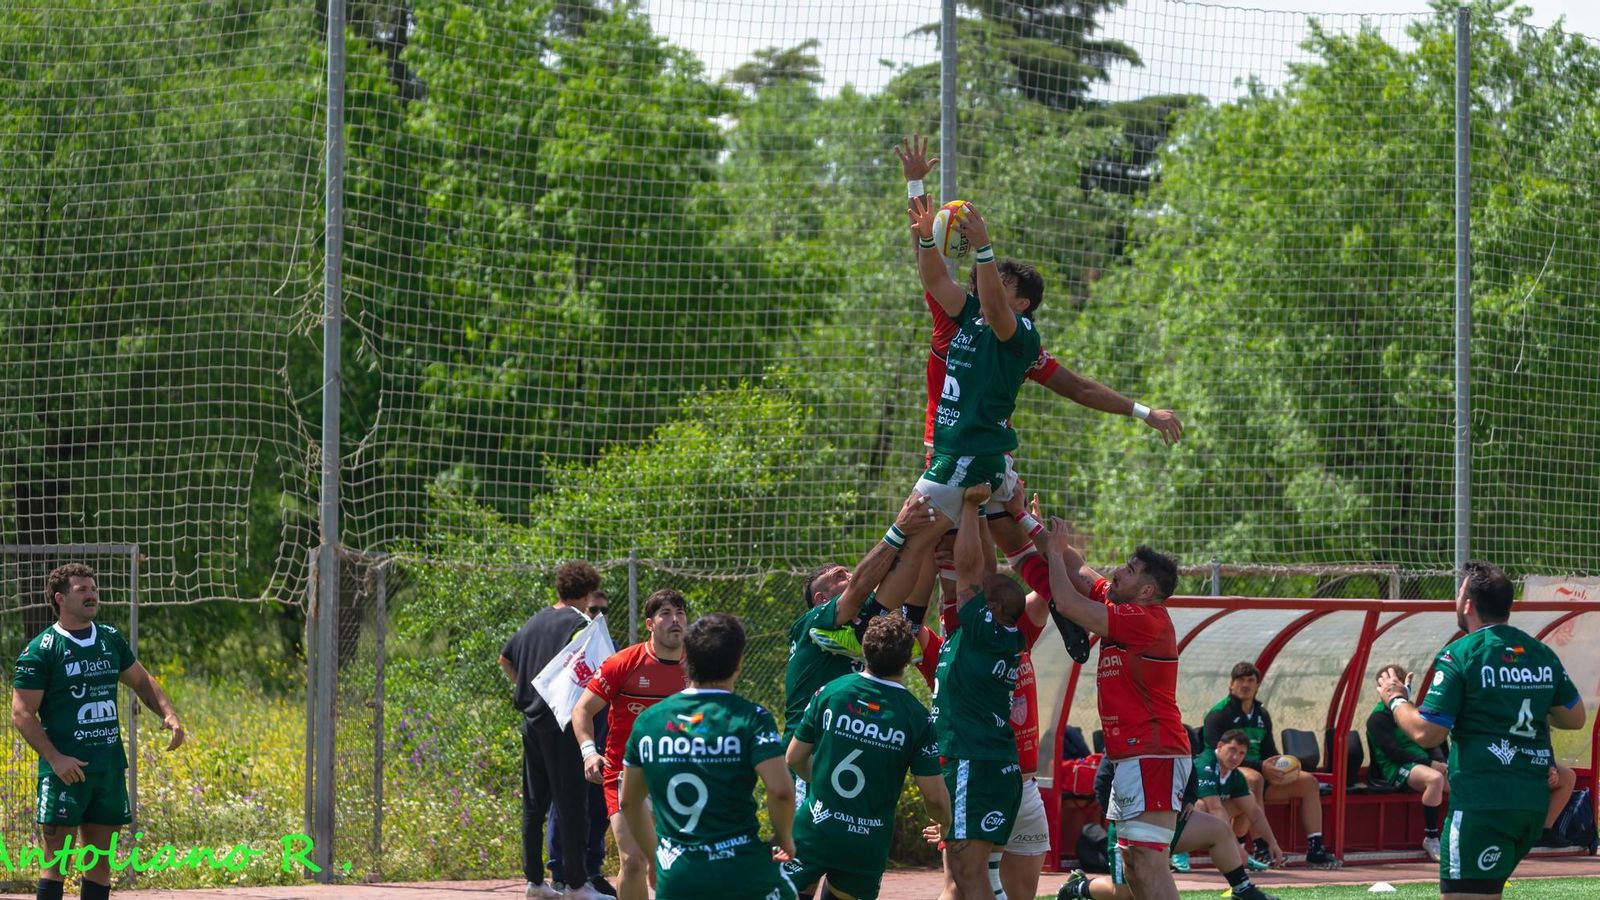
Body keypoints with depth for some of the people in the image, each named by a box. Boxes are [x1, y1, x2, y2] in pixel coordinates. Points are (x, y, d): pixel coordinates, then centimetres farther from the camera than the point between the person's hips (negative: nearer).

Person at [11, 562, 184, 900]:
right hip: (66, 769, -6)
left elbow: (141, 681, 24)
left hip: (109, 767, 6)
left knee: (101, 858, 9)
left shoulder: (111, 640, 11)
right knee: (58, 858, -8)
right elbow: (21, 713, -10)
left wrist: (169, 714, 5)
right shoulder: (41, 650, -8)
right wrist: (55, 758, -20)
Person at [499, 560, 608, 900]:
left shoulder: (535, 621, 14)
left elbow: (505, 658, 24)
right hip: (561, 721, -8)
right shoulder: (578, 623, -10)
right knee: (573, 804, -3)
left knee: (534, 804, 13)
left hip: (531, 719, 8)